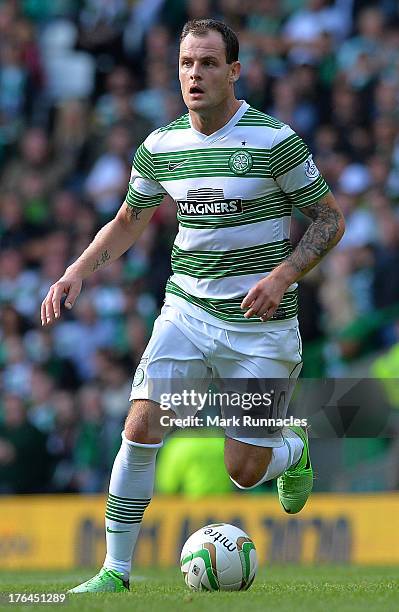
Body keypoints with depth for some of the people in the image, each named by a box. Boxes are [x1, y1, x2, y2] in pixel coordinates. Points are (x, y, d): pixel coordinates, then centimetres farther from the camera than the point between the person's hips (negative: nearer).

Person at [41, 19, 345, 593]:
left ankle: (294, 449, 35)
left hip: (260, 325, -3)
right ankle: (115, 571, -6)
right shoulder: (159, 147, 2)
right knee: (141, 428, -16)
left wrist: (282, 275, -18)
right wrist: (77, 272, 3)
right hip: (186, 312, 3)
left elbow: (330, 219, -3)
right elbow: (128, 222, 18)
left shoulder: (275, 140, -11)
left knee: (244, 472, -2)